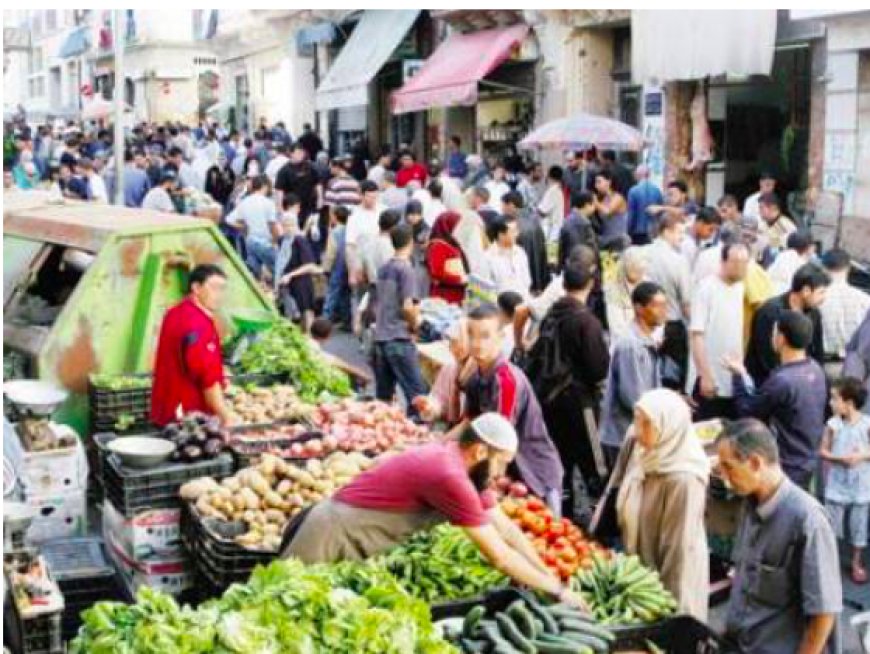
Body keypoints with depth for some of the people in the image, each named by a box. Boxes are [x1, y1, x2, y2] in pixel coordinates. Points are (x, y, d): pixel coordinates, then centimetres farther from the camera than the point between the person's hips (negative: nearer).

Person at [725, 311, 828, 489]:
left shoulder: (781, 381, -28)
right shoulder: (816, 370, 0)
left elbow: (748, 412, -13)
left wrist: (738, 375, -1)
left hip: (787, 468, -9)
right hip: (808, 461, 9)